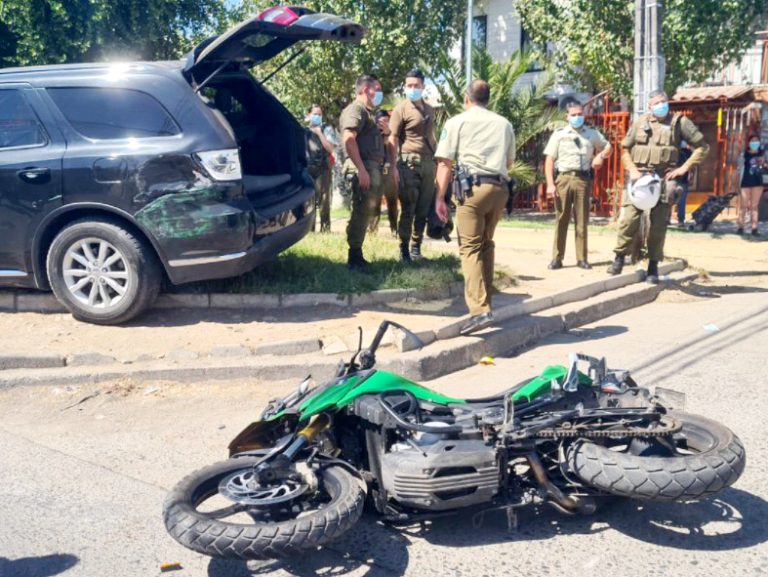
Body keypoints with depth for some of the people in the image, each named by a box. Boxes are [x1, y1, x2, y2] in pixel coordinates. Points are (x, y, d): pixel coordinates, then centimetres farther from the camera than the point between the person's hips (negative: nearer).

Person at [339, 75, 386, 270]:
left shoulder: (367, 112, 24)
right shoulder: (356, 109, -7)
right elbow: (348, 140, -20)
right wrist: (361, 169, -26)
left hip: (372, 167, 10)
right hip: (364, 167, -10)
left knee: (364, 212, 12)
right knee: (362, 212, -10)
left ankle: (357, 256, 18)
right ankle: (354, 258, -6)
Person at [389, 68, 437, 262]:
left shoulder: (429, 110, 17)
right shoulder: (401, 109, -1)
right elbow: (393, 139, -7)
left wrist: (437, 161, 18)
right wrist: (393, 167, -16)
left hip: (429, 163, 6)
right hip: (409, 162, -5)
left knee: (424, 208, 7)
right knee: (408, 209, -4)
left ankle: (416, 247, 16)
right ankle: (404, 249, 4)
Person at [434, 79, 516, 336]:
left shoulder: (456, 122, 8)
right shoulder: (504, 124, 18)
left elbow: (445, 163, -1)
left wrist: (440, 198, -1)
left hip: (472, 188, -4)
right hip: (499, 188, 4)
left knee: (470, 248, -6)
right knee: (486, 245, 18)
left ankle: (480, 310, -18)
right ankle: (484, 302, 23)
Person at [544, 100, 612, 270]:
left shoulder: (592, 134, 13)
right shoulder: (559, 134, 7)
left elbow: (608, 147, 27)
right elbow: (549, 160, 2)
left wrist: (601, 155, 2)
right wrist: (550, 184, -8)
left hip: (583, 179, 2)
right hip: (564, 178, -1)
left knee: (582, 221, 5)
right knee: (561, 220, 0)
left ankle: (581, 258, 12)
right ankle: (557, 258, 6)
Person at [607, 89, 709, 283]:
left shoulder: (679, 122, 4)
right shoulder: (640, 122, 8)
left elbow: (702, 147, 5)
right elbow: (625, 149, 12)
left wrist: (684, 168, -4)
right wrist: (632, 170, -3)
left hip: (663, 178, -1)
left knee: (658, 224, 2)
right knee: (629, 219, -9)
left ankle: (653, 266, 11)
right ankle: (619, 257, 6)